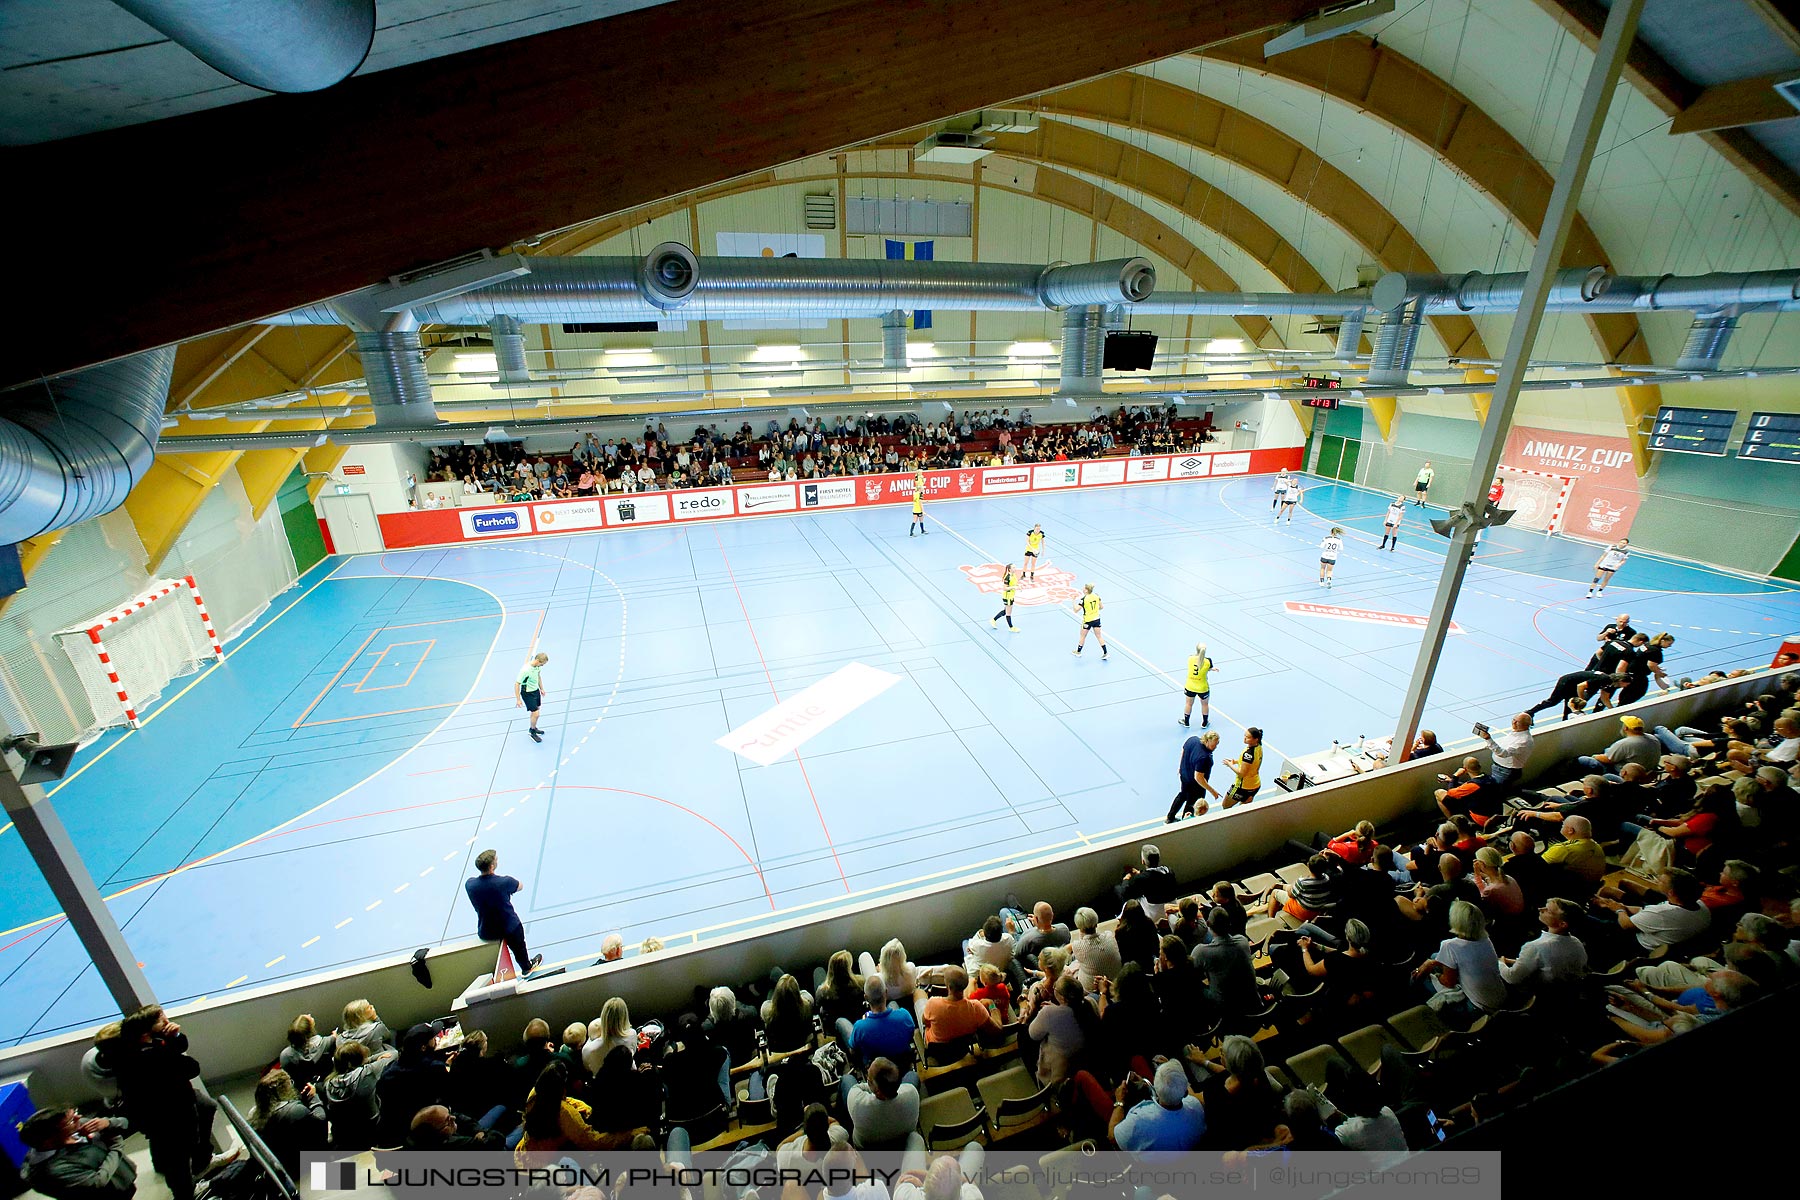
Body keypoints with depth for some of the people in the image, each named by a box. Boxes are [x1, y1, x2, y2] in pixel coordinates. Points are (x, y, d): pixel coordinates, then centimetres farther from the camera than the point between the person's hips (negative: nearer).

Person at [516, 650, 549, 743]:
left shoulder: (537, 666, -7)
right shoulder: (526, 670, -31)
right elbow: (517, 684, -24)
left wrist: (541, 689, 22)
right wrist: (518, 700, -20)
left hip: (536, 691, 7)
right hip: (528, 693, -7)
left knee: (535, 712, 19)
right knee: (535, 713, -4)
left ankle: (533, 728, 41)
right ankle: (532, 732, 19)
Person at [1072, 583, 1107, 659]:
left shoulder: (1083, 599, -21)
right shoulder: (1096, 596, -5)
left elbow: (1076, 610, -20)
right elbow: (1101, 607, 5)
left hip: (1087, 621, -5)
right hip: (1096, 619, 5)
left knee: (1083, 636, 15)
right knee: (1099, 636, 12)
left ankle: (1078, 652, 31)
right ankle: (1105, 653, 11)